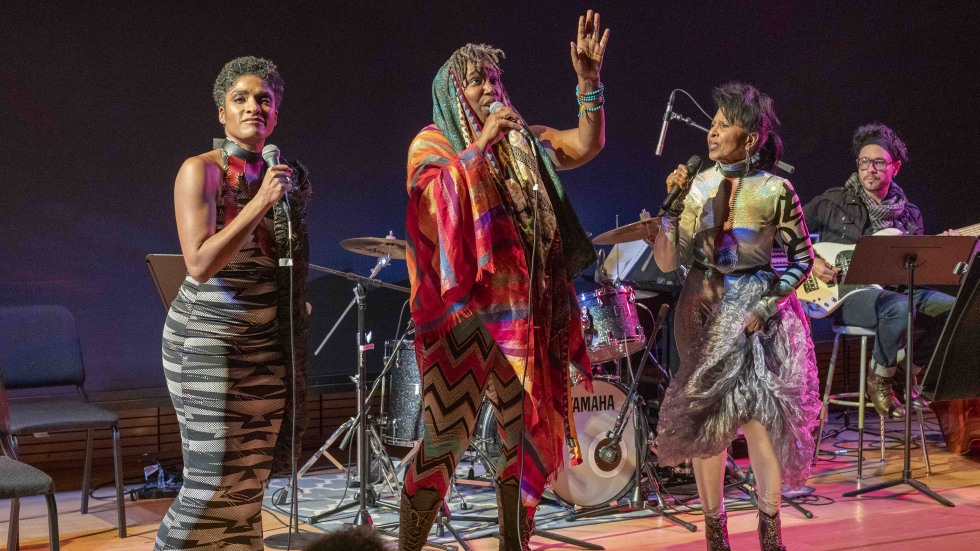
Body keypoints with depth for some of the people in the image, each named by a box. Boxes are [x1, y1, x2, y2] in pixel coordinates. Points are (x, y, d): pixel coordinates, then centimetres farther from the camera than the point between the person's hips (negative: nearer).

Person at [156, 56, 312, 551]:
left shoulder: (276, 175, 11)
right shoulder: (201, 170, -7)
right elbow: (201, 264, -19)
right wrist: (260, 203, -20)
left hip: (267, 344, 6)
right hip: (209, 340, -6)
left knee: (249, 482, 8)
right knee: (213, 485, -7)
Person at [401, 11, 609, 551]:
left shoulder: (522, 142, 17)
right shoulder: (433, 143, 4)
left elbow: (587, 145, 6)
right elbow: (434, 198, -14)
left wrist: (588, 77, -3)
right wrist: (480, 143, -19)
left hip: (523, 309, 5)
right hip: (462, 307, -5)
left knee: (527, 436, 8)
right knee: (444, 440, -11)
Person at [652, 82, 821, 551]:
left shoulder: (774, 190, -7)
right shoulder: (698, 185, -1)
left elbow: (802, 258, 2)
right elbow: (667, 262, -5)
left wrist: (769, 303, -9)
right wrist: (672, 206, -15)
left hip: (756, 310, -3)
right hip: (703, 308, 3)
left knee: (758, 414, -9)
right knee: (704, 417, 5)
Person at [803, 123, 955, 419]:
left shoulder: (909, 215, 12)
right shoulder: (833, 202, 0)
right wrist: (811, 261, -13)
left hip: (891, 291, 6)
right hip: (845, 295, -5)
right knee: (900, 308, -35)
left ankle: (911, 372, 7)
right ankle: (880, 382, -12)